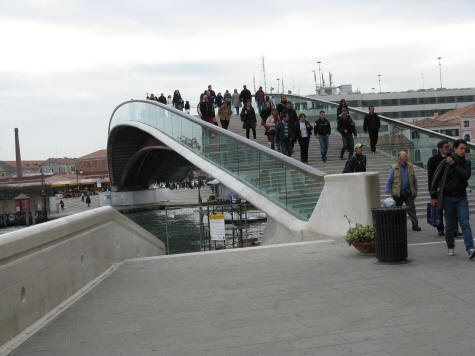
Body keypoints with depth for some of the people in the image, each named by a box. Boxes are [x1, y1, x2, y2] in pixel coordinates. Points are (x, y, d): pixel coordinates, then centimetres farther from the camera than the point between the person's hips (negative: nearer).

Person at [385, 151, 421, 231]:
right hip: (397, 194, -2)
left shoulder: (410, 167, 6)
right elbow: (389, 181, -3)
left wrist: (415, 191, 10)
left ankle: (415, 225, -5)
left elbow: (414, 180, 13)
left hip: (408, 193, 2)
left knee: (411, 208, -6)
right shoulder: (394, 168, -4)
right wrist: (388, 194, -9)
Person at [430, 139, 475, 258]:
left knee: (465, 224, -11)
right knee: (450, 225, 7)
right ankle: (450, 247, 26)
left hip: (461, 198, 1)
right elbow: (436, 178, -4)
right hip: (448, 198, -1)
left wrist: (454, 164, -19)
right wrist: (433, 196, -7)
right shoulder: (445, 162, -5)